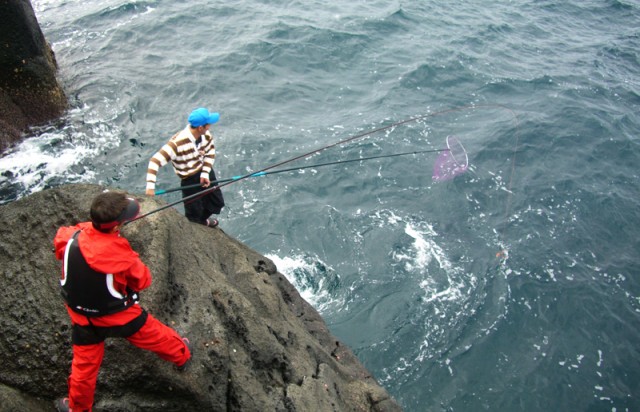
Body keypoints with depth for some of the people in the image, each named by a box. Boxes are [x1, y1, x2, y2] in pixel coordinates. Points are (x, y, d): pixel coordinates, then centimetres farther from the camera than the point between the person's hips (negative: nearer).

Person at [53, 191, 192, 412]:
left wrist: (90, 226, 1)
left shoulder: (70, 237, -20)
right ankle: (181, 354, 50)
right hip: (119, 316, -4)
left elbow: (60, 240, 6)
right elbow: (143, 280, -15)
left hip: (82, 317, 4)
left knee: (84, 363, 23)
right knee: (157, 336, 24)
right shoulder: (120, 254, -31)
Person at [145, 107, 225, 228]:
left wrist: (205, 173, -13)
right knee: (195, 214, 9)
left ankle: (203, 219, 53)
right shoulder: (177, 143, -35)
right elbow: (155, 161, -33)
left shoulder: (206, 135, -17)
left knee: (217, 203, 21)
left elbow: (210, 154, 0)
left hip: (206, 172, 6)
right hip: (189, 180, -6)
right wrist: (150, 186, -38)